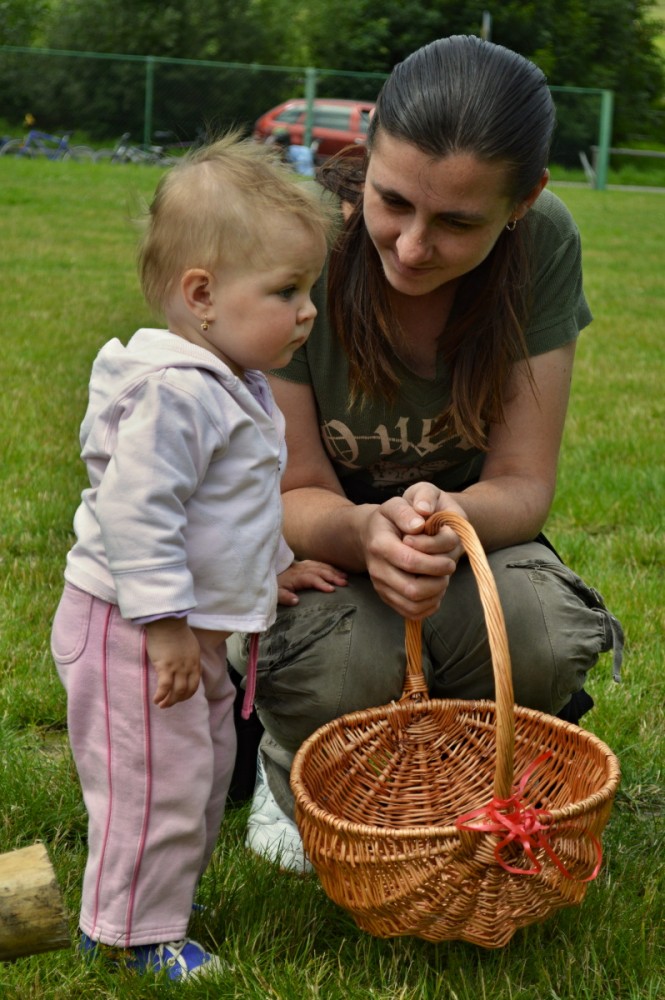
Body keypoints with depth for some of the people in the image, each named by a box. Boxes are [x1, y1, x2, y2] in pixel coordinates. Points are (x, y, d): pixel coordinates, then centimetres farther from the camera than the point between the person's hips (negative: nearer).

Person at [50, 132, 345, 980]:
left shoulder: (233, 385, 8)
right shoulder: (174, 392, -26)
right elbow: (135, 509, -29)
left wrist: (272, 566, 24)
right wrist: (165, 621, -27)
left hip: (189, 628, 11)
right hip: (131, 629, -11)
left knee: (206, 763, 22)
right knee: (158, 783, 0)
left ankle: (163, 893, 39)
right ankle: (129, 931, 17)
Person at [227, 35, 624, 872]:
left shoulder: (545, 245, -19)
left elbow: (522, 483, -16)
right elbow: (294, 494, -19)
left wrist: (450, 518, -41)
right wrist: (363, 532, -43)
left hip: (461, 526, 3)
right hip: (314, 539, -2)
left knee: (544, 640, -31)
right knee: (349, 661, -36)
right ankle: (291, 775, 4)